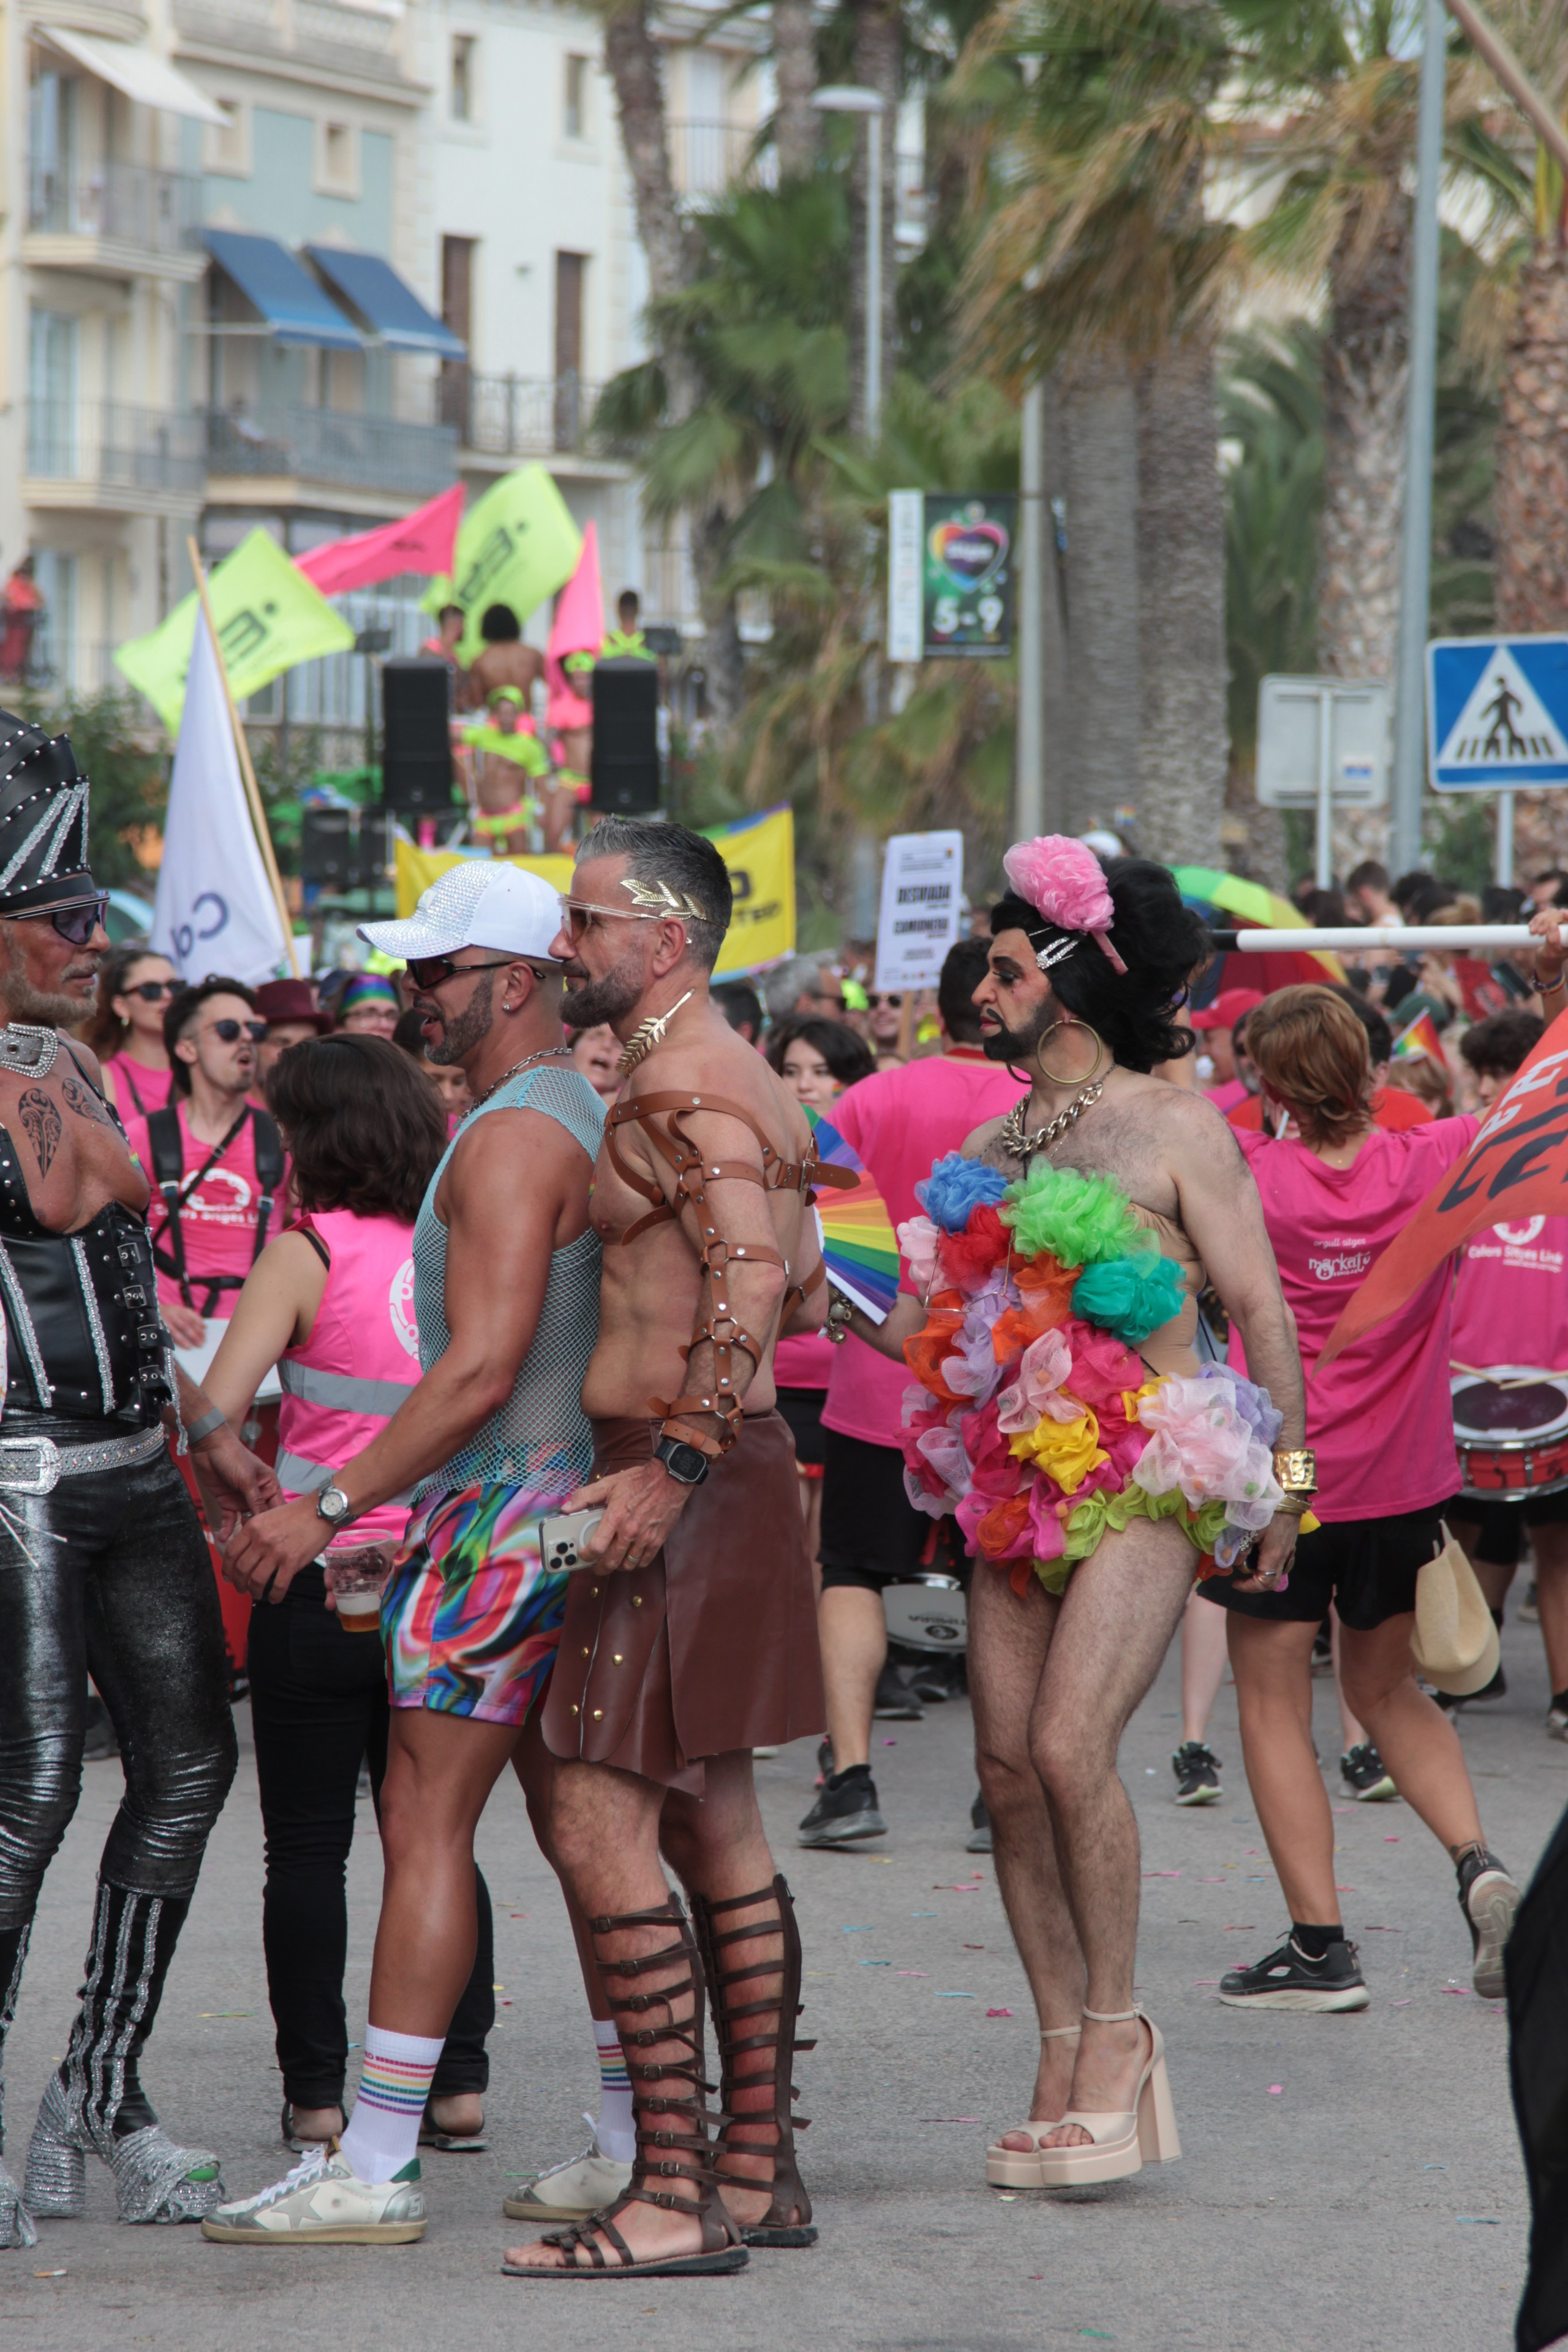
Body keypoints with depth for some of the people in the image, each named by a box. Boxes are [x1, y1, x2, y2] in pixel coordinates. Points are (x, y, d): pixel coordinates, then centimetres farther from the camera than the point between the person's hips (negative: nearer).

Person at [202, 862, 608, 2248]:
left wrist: (330, 1505, -21)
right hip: (575, 1497, 10)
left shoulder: (513, 1138, -15)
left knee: (425, 1821, -10)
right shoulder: (582, 1115, 16)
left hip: (504, 1506, -10)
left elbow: (481, 1371, -23)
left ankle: (377, 2167, -11)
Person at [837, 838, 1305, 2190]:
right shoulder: (990, 1145, 16)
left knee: (1070, 1746, -19)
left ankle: (1116, 2024, -4)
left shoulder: (1174, 1127, -2)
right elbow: (924, 1326, 18)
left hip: (1146, 1482, -6)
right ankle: (1067, 2058, 9)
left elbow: (1260, 1306, -2)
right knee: (1009, 1770, 0)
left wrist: (1282, 1482, -4)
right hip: (1013, 1488, 6)